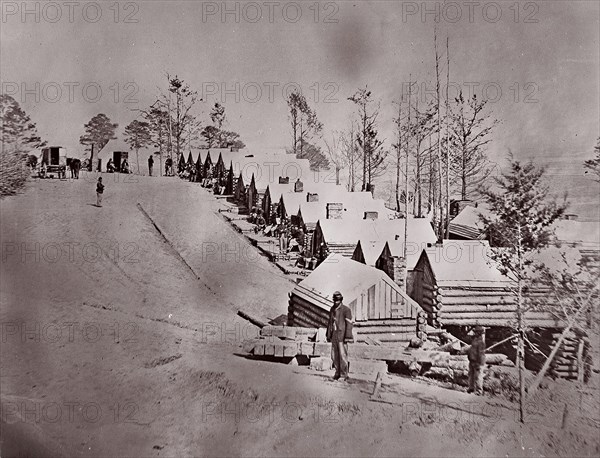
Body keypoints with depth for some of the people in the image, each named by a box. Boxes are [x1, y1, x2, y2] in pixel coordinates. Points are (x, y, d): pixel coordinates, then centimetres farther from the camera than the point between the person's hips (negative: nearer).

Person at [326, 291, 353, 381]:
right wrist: (328, 335, 14)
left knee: (343, 355, -7)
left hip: (342, 335, -6)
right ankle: (338, 373, 19)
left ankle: (344, 375, 0)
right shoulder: (332, 309, 12)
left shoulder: (346, 309, -9)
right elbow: (330, 322, 17)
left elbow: (349, 324, -11)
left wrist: (347, 337, -17)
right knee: (334, 355, 8)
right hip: (334, 336, 7)